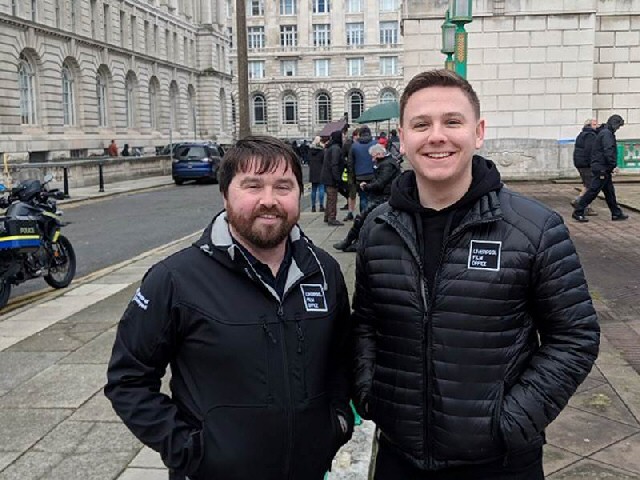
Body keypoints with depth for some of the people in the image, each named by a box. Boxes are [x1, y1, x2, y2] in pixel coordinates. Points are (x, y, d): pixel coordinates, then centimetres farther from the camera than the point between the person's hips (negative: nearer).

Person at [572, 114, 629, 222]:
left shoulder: (603, 132, 18)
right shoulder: (607, 133, -14)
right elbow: (608, 151, -23)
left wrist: (612, 166, 19)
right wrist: (614, 165, -18)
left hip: (603, 168, 11)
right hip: (602, 168, -11)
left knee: (609, 191, 14)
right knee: (593, 191, -7)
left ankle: (616, 213, 21)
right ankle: (578, 212, -3)